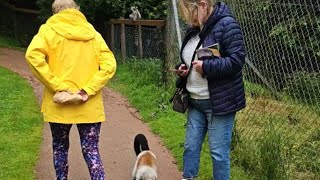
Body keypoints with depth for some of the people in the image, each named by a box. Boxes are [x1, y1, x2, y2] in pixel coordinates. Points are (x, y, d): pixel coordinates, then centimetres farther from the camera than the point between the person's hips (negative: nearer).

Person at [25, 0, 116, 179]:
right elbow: (109, 65, -3)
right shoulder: (93, 33, 8)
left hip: (60, 103, -1)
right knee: (91, 151, 4)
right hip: (89, 105, 1)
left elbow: (33, 55, -18)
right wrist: (89, 89, -9)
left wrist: (57, 86, -16)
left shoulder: (50, 30, 0)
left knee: (60, 147, 18)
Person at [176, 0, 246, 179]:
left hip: (219, 102, -7)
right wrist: (182, 67, 2)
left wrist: (206, 67, -24)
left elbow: (237, 59, -20)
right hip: (196, 101, 8)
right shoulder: (194, 29, 11)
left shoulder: (227, 24, -14)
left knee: (219, 151, 2)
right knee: (191, 146, 14)